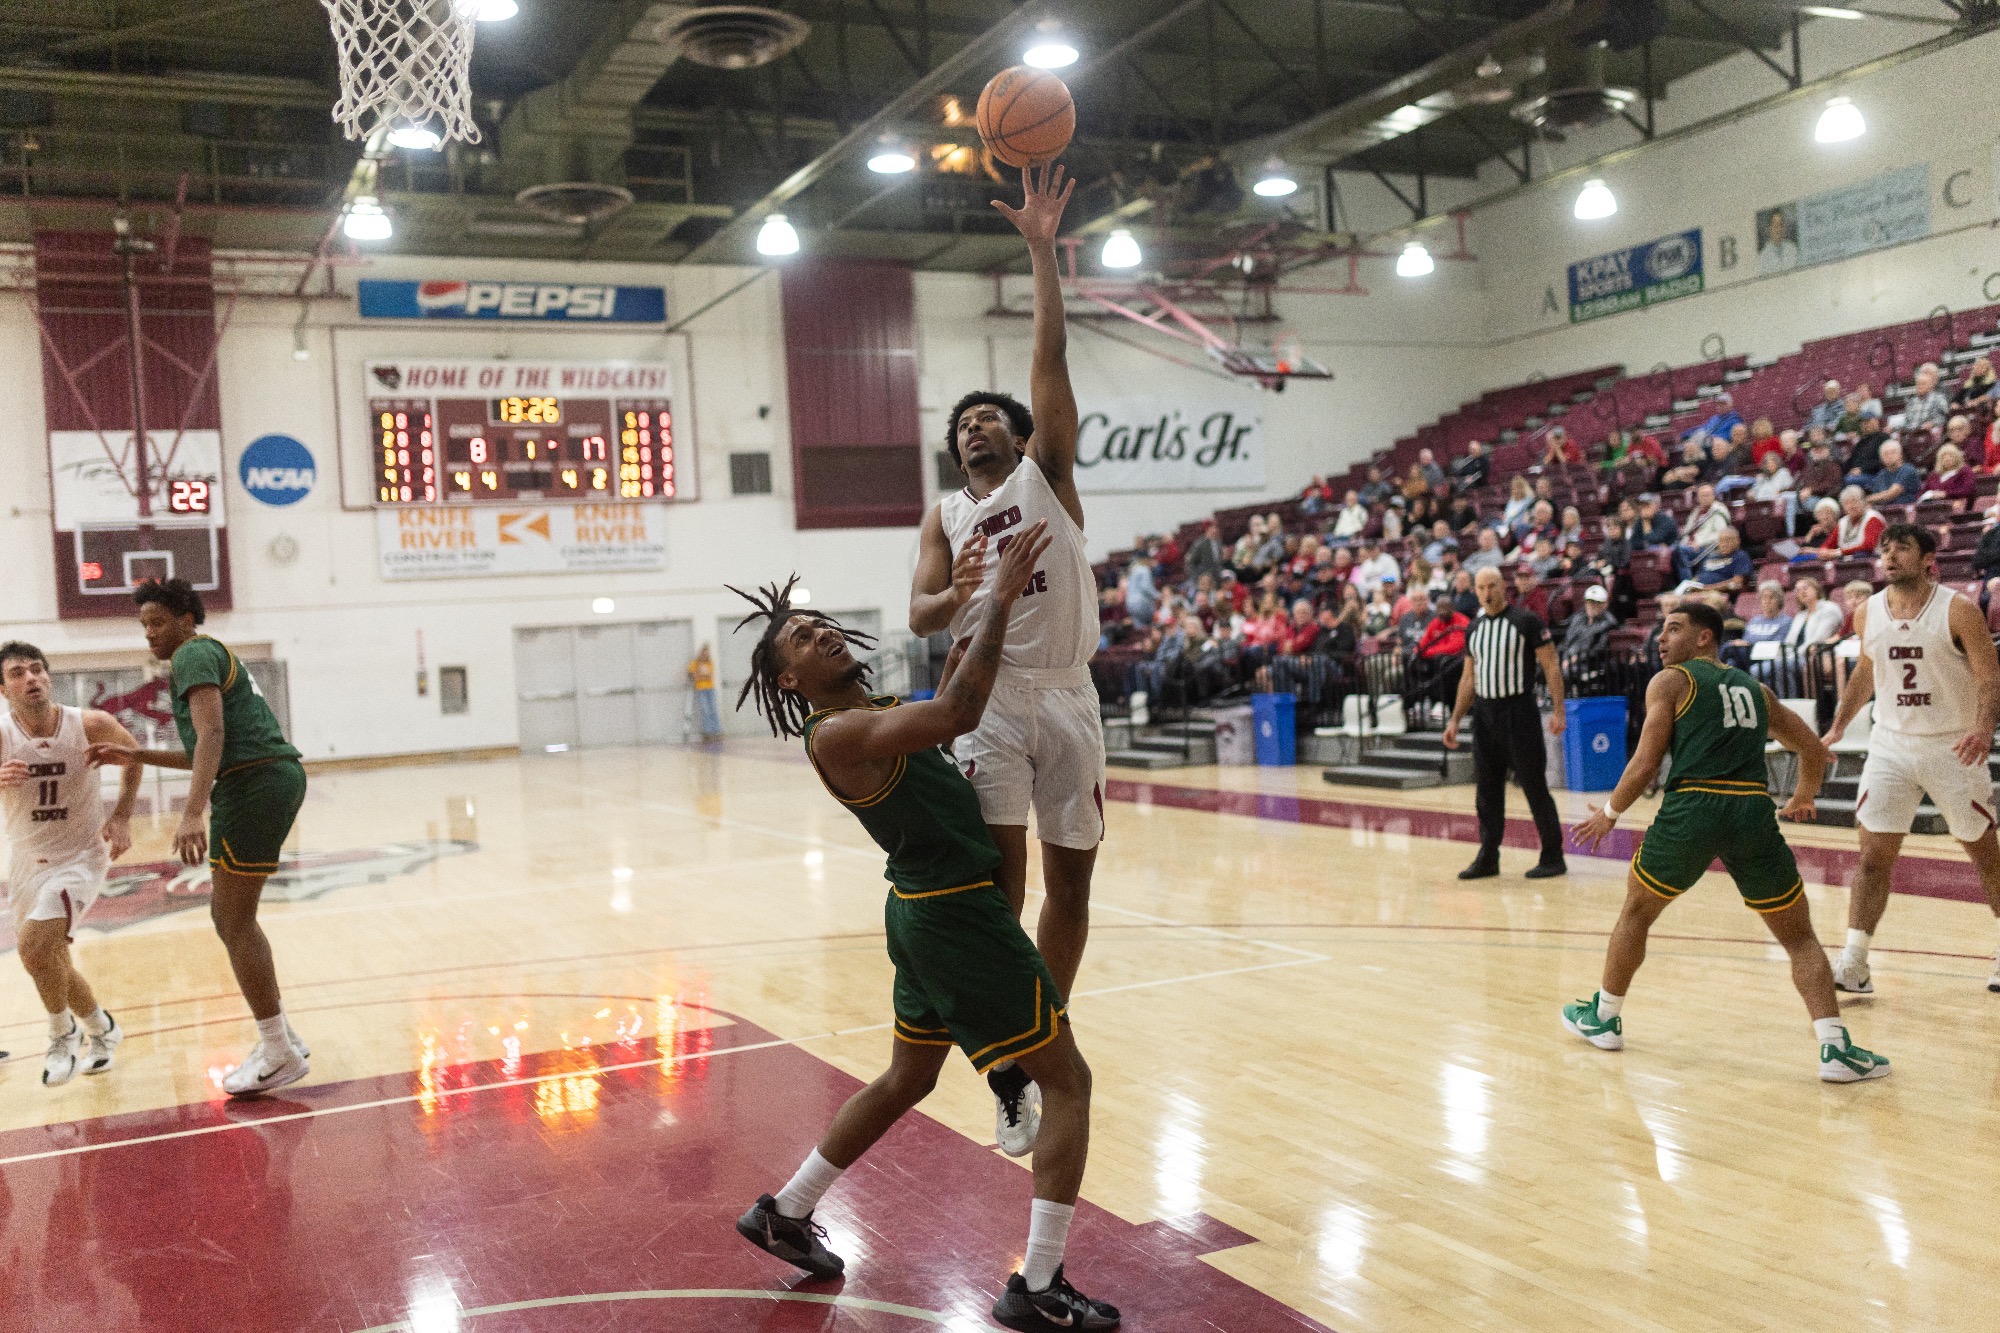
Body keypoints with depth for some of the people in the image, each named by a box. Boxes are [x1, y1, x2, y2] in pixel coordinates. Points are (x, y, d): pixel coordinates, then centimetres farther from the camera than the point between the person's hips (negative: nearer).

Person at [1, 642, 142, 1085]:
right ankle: (103, 1030, 44)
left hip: (81, 857, -3)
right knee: (51, 963, 17)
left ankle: (64, 1034, 0)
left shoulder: (90, 725, -16)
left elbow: (133, 753, 5)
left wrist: (121, 815, -4)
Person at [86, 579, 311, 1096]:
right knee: (229, 913, 16)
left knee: (235, 921, -5)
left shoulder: (193, 654, -3)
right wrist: (137, 756, 32)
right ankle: (280, 1038, 21)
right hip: (276, 778, 10)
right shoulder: (215, 655, 28)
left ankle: (279, 1053, 0)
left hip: (254, 783, -10)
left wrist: (193, 813, -27)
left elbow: (211, 733, -19)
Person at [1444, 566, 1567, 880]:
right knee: (1487, 789, 8)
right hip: (1484, 713, 6)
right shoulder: (1474, 629, 12)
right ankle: (1488, 857, 15)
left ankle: (1553, 856, 8)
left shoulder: (1526, 621, -6)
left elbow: (1551, 666, -7)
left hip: (1519, 711, -6)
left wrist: (1558, 711, -15)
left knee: (1534, 786, -1)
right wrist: (1455, 720, 12)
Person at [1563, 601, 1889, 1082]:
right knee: (1800, 937, 13)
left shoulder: (1669, 682, 10)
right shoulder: (1755, 689, 24)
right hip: (1753, 812, 3)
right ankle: (1835, 1047, -2)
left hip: (1692, 808, -3)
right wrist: (1804, 798, 51)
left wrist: (1609, 813, 18)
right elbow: (1814, 749, 32)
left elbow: (1645, 764, 3)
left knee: (1636, 912, 20)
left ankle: (1602, 1018, 31)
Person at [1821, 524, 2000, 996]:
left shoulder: (1959, 611, -11)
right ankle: (1853, 964, -5)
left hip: (1952, 747, -3)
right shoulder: (1868, 613, 2)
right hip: (1891, 744, 3)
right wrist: (1838, 726, 17)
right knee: (1873, 855, -5)